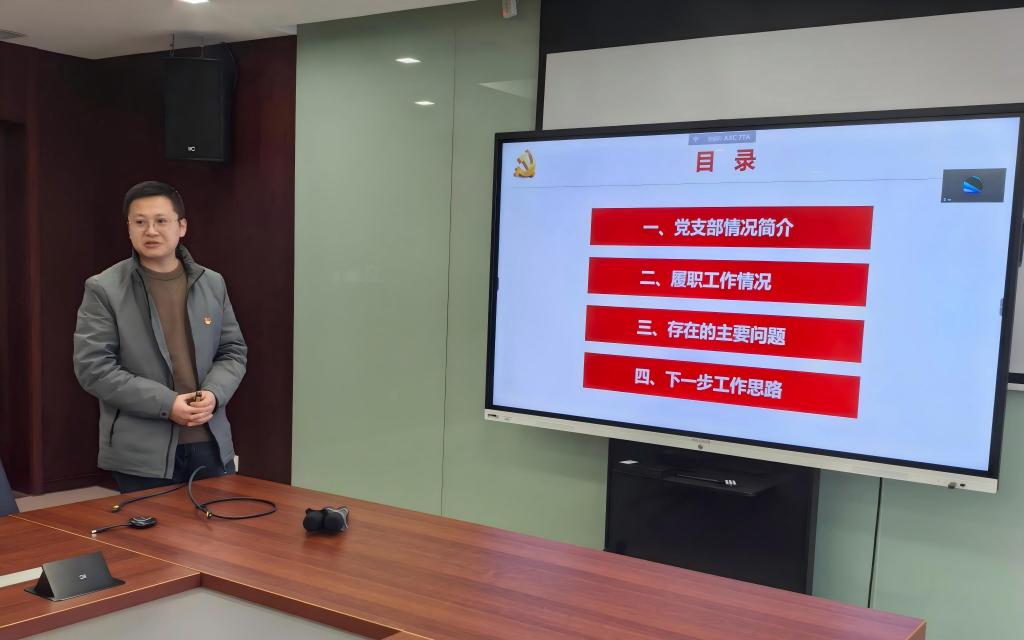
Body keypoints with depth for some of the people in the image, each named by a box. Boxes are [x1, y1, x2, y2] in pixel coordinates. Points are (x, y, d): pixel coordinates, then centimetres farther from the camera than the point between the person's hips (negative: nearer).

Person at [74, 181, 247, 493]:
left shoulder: (212, 283, 9)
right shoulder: (103, 289, -3)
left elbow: (233, 351, 12)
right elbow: (93, 367, -9)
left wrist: (214, 393, -9)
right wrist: (165, 403, -16)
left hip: (211, 444, 4)